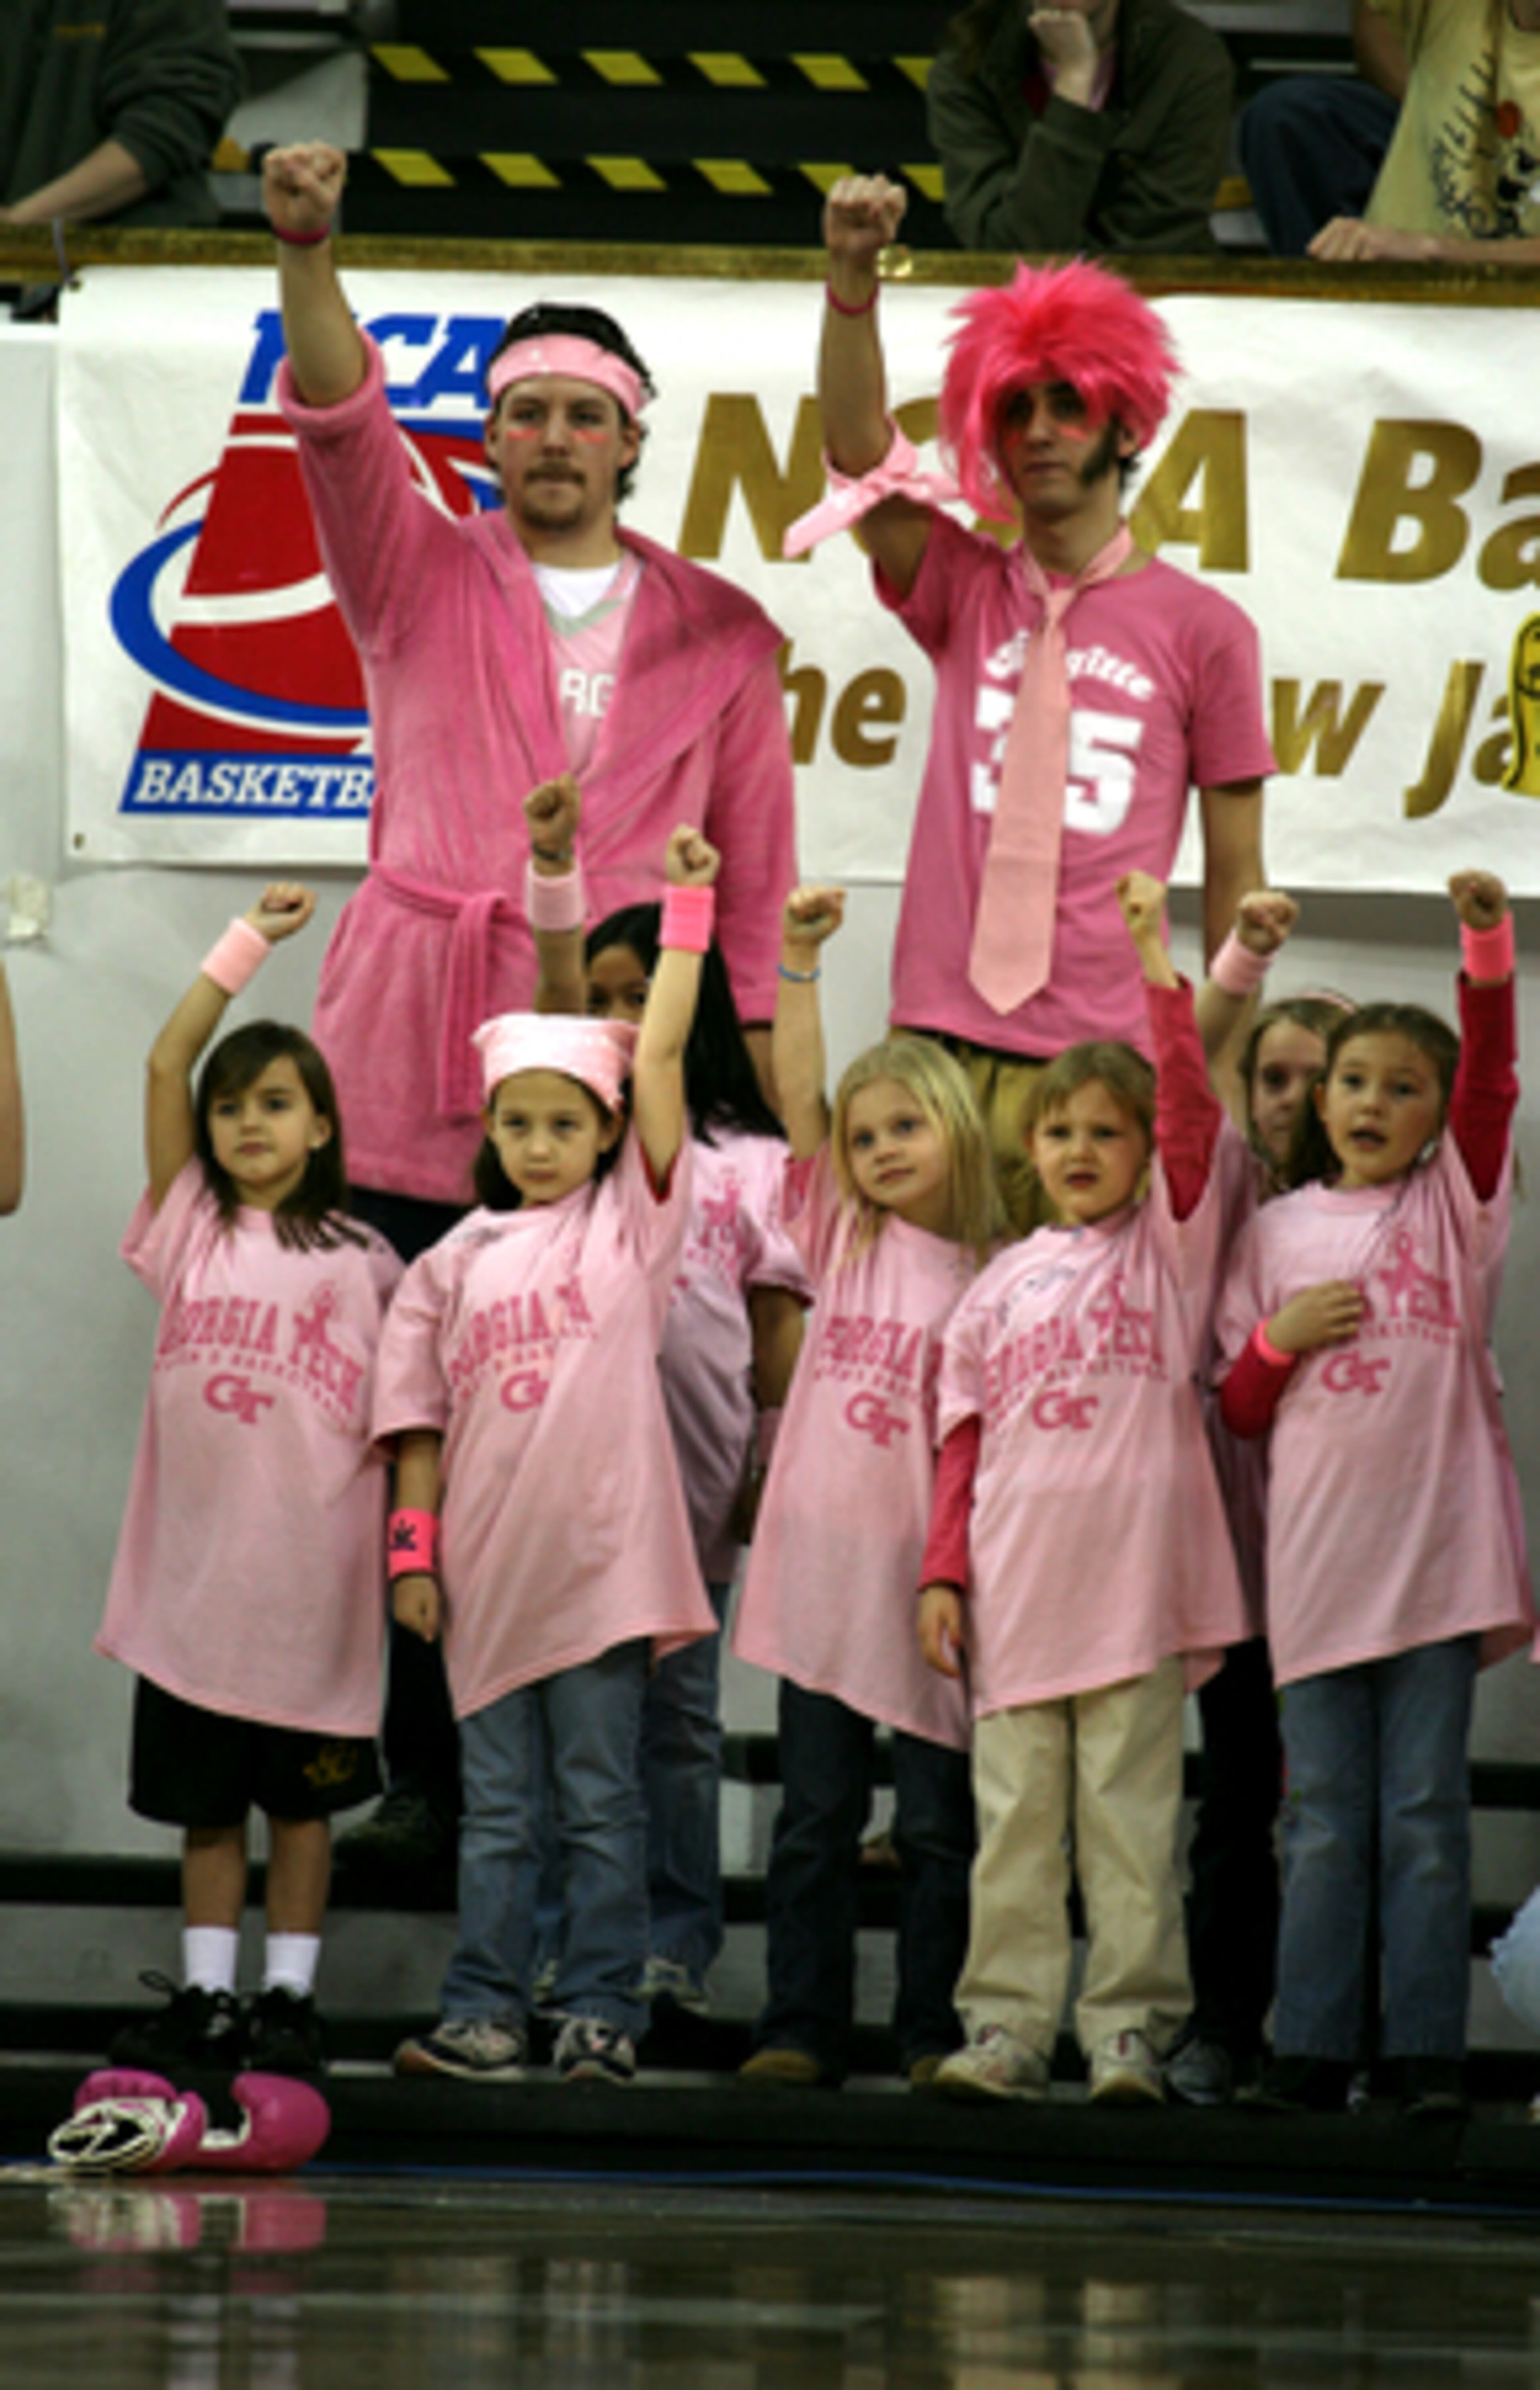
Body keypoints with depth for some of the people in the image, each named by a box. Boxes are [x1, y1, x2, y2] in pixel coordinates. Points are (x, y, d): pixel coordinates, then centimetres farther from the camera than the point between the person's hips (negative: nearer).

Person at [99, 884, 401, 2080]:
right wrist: (249, 941, -2)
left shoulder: (358, 1261, 1)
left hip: (309, 1561, -2)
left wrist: (410, 1538, -7)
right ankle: (205, 1998, 12)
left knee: (301, 1793, 5)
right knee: (201, 1794, 7)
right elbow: (165, 1064, -1)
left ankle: (291, 1999, 10)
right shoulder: (190, 1225, 6)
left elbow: (396, 1407, 2)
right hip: (195, 1554, 2)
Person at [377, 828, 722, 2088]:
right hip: (488, 1561, 3)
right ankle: (485, 2015, 8)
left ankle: (603, 2011, 4)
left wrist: (689, 908, -7)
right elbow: (420, 1415, 11)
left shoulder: (628, 1221, 3)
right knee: (498, 1804, 7)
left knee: (602, 1796, 1)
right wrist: (413, 1547, 3)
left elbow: (660, 1054, -4)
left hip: (601, 1553, -3)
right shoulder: (455, 1264, 11)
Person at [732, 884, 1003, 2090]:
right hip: (819, 1567, 3)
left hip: (927, 1574, -2)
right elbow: (798, 1095, -1)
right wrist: (798, 962, -11)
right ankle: (801, 2028, 8)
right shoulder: (843, 1237, 7)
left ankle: (935, 2031, 10)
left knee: (937, 1822, 4)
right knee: (816, 1816, 5)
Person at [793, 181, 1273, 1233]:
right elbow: (859, 449, -3)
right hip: (938, 1040, 2)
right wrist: (853, 275, -17)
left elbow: (1234, 870, 9)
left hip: (1100, 1058, -2)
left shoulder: (1202, 628, 6)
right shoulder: (965, 591, 12)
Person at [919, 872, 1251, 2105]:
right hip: (1017, 1587, 3)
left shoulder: (1168, 1246, 6)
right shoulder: (1000, 1287, 14)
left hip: (1134, 1580, -3)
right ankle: (1008, 2028, 7)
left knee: (1129, 1815, -2)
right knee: (1015, 1820, 4)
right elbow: (966, 1439, 14)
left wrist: (1159, 966, -13)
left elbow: (1193, 1114, -8)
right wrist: (946, 1571, 6)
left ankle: (1132, 2029, 1)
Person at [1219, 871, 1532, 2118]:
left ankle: (1430, 2054, 0)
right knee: (1325, 1822, 4)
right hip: (1318, 1555, 2)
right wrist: (1282, 1337, -8)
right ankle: (1310, 2053, 5)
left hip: (1437, 1551, -2)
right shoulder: (1280, 1232, 10)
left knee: (1426, 1815, -1)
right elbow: (1239, 1409, 13)